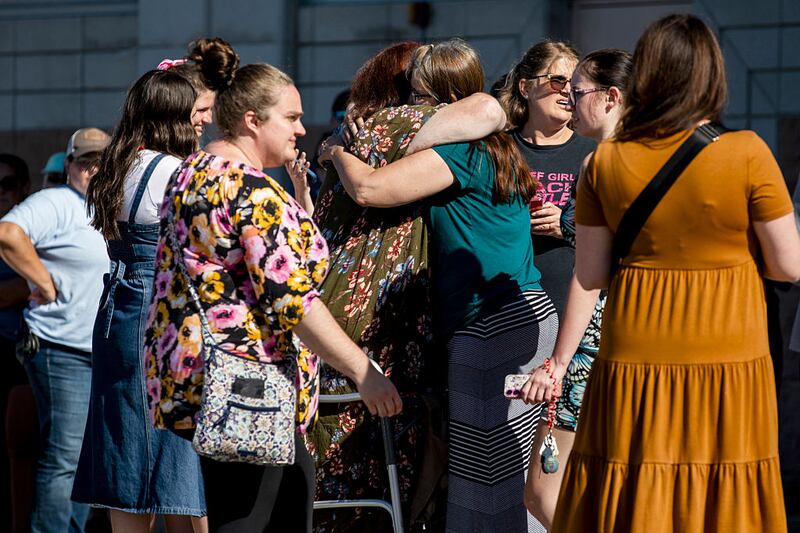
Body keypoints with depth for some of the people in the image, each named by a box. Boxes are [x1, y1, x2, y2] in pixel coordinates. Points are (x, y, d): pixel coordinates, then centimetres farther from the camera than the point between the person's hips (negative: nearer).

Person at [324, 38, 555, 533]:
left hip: (491, 328, -10)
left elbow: (368, 188, -18)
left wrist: (339, 153, 2)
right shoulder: (498, 147, 17)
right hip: (526, 316, 10)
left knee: (491, 489, -8)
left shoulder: (460, 151, -13)